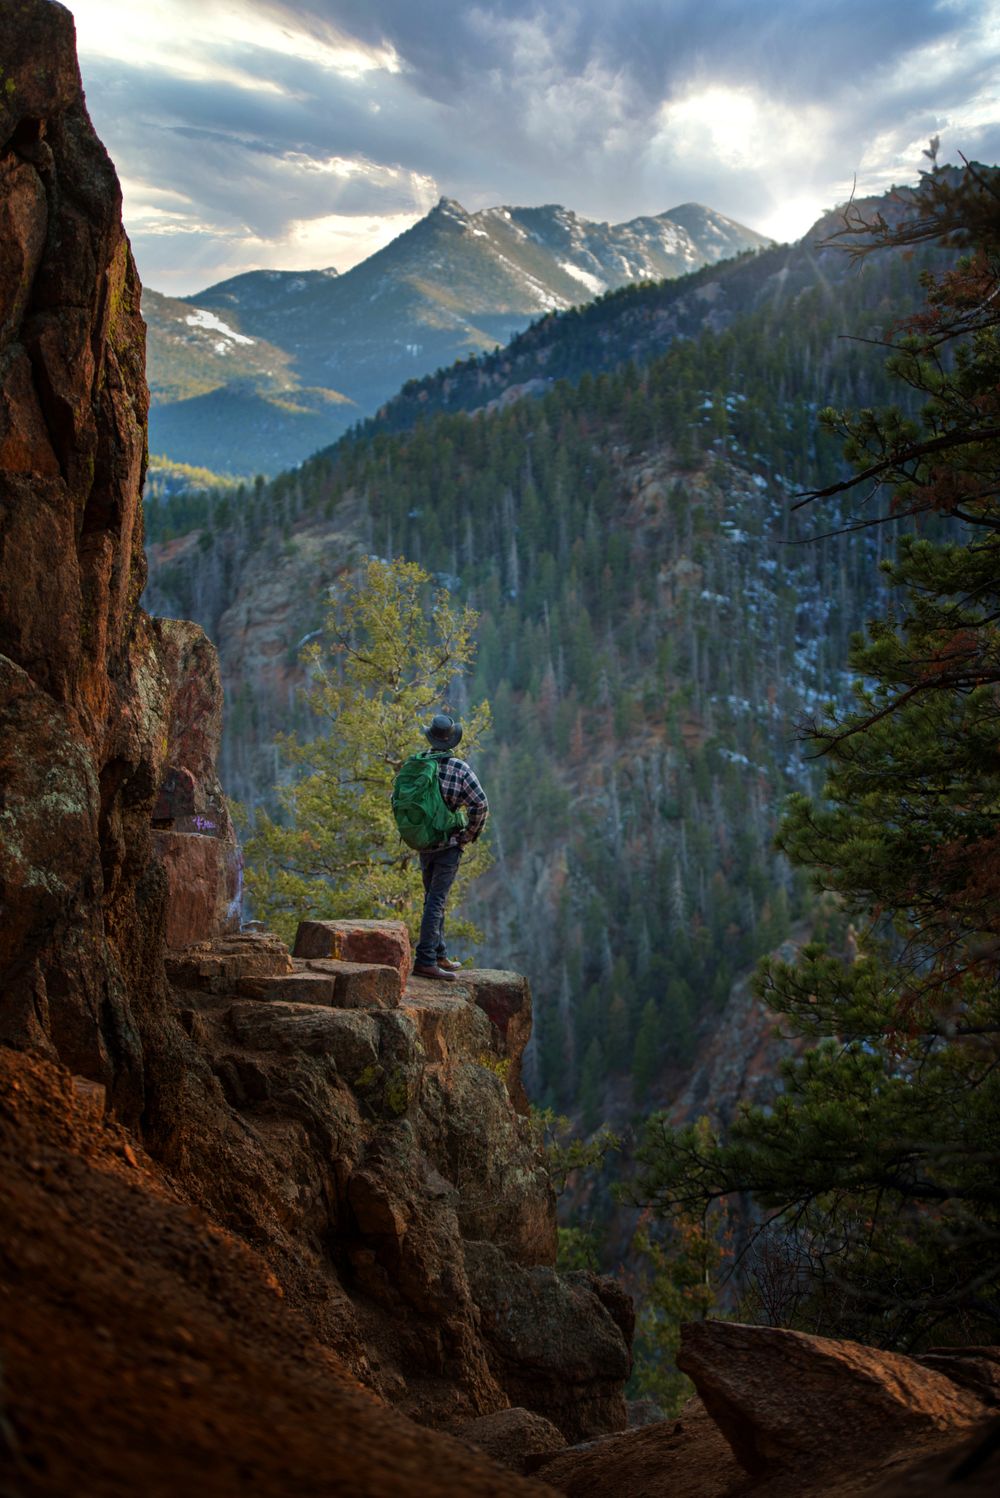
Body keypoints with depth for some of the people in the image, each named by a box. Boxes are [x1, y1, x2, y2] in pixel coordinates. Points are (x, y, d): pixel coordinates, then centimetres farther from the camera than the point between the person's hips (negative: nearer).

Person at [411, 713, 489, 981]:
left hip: (423, 843, 5)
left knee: (434, 900, 17)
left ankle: (439, 956, 24)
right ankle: (425, 960, -11)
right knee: (436, 902, -6)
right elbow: (481, 804, -18)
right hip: (449, 844, -5)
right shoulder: (459, 768, -12)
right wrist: (470, 835, -5)